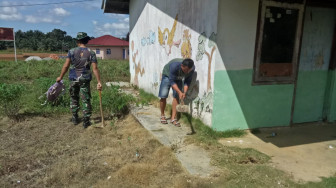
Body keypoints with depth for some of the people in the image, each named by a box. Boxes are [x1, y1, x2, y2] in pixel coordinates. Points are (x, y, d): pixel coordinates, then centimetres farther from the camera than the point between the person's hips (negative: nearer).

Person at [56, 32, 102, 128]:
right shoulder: (91, 53, -4)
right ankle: (86, 122, 7)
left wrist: (60, 77, 9)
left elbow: (66, 66, -4)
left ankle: (75, 119, 26)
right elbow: (95, 68, -10)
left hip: (74, 79, 1)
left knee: (74, 99, 17)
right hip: (85, 80, -1)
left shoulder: (72, 51, -4)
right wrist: (99, 82, -8)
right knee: (86, 100, 5)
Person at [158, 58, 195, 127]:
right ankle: (162, 115, 12)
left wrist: (184, 92, -31)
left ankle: (173, 118, -2)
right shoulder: (174, 66, -41)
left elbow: (187, 81, -17)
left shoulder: (192, 68, -28)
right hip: (168, 75, -3)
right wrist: (179, 92, -41)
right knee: (163, 96, -8)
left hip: (178, 78, 3)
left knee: (176, 97, -8)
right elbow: (172, 81, -33)